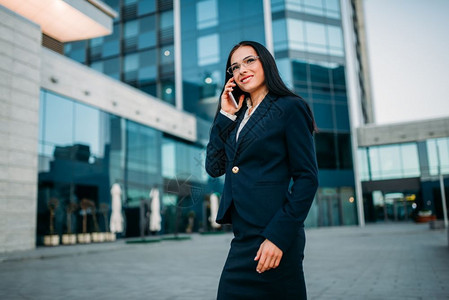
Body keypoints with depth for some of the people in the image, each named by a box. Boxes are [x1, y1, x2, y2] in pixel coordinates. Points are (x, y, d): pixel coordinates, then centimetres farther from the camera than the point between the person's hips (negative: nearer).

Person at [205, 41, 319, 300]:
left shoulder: (290, 108, -4)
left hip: (271, 237, -6)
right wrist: (225, 115, 4)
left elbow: (307, 178, -10)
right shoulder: (237, 118, 16)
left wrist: (278, 236, -17)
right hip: (243, 237, 6)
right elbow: (214, 167, 9)